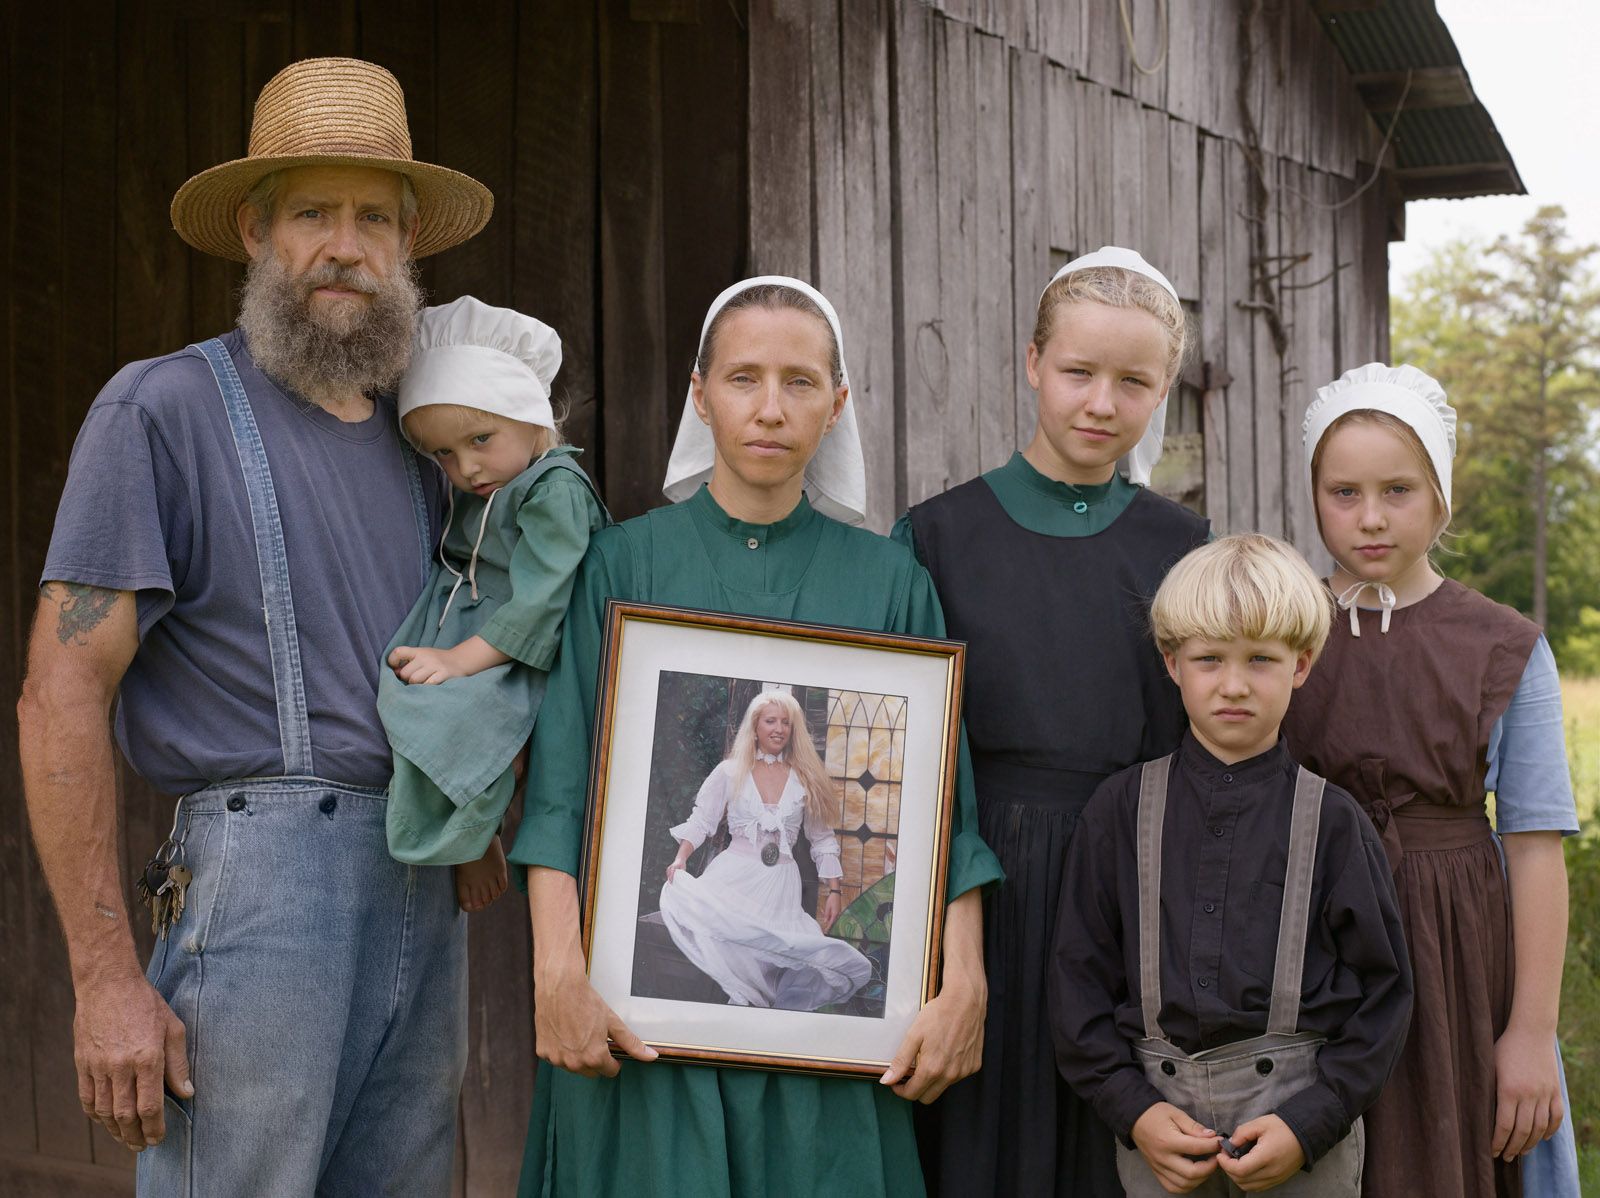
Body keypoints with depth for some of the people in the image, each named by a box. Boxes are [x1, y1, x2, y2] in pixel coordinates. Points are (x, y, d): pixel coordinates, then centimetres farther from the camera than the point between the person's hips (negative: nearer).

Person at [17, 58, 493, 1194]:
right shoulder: (164, 406, -3)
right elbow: (61, 695, -8)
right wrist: (108, 977, -14)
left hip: (429, 885, 6)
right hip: (261, 869, -6)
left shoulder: (421, 437, 16)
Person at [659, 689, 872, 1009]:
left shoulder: (806, 779, 14)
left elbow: (822, 838, 17)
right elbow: (701, 821, 8)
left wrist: (835, 890, 9)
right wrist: (680, 857, -10)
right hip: (734, 876, -1)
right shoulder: (729, 772, 12)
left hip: (780, 885, 1)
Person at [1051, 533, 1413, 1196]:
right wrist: (1133, 1111, -7)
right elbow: (1079, 975, 3)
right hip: (1158, 1107, 1)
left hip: (1303, 1111, -1)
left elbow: (1382, 989, -1)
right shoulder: (1119, 810, 2)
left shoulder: (1333, 820, -1)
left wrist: (1310, 1124, -10)